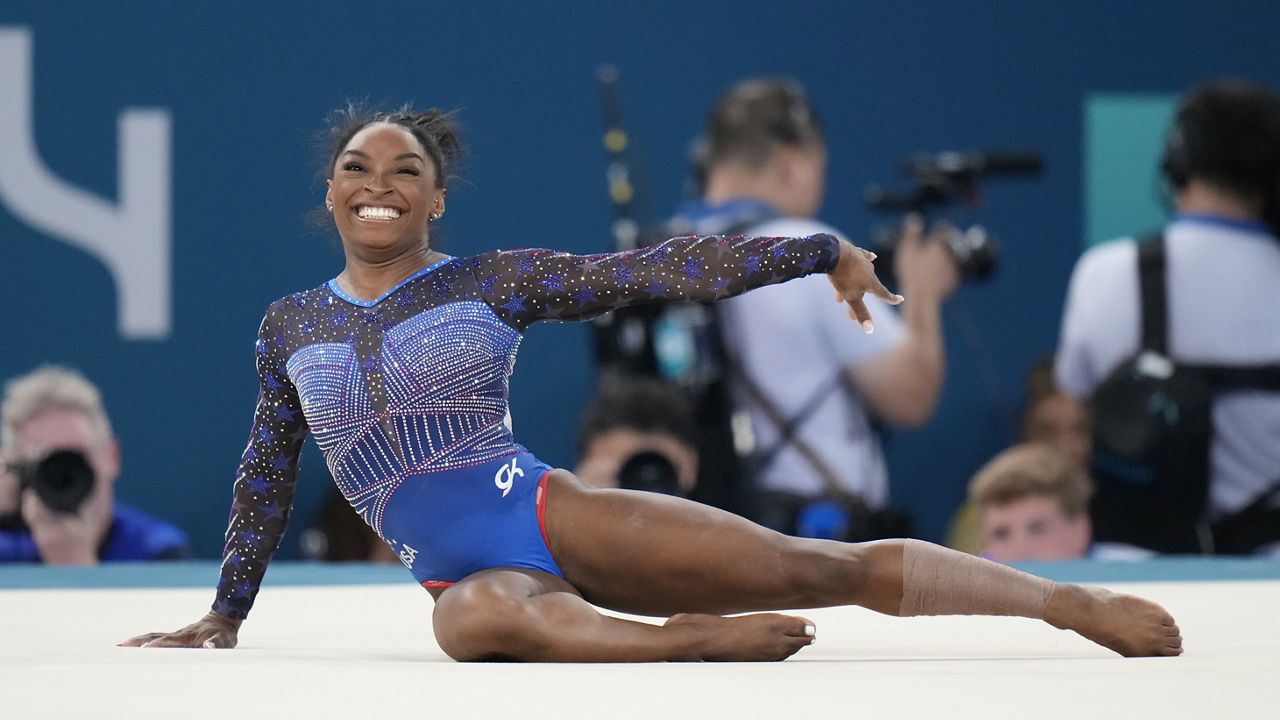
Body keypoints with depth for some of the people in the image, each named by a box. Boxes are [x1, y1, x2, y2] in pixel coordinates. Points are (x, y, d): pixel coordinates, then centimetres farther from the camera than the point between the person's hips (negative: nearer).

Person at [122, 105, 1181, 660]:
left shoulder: (493, 283, 5)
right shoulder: (290, 327, 12)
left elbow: (656, 270, 2)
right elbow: (267, 478, 23)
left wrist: (823, 252, 0)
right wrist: (226, 614, 25)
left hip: (554, 515, -1)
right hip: (467, 574, 1)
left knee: (814, 563, -14)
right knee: (485, 620, -42)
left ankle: (1075, 603, -11)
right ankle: (695, 641, -37)